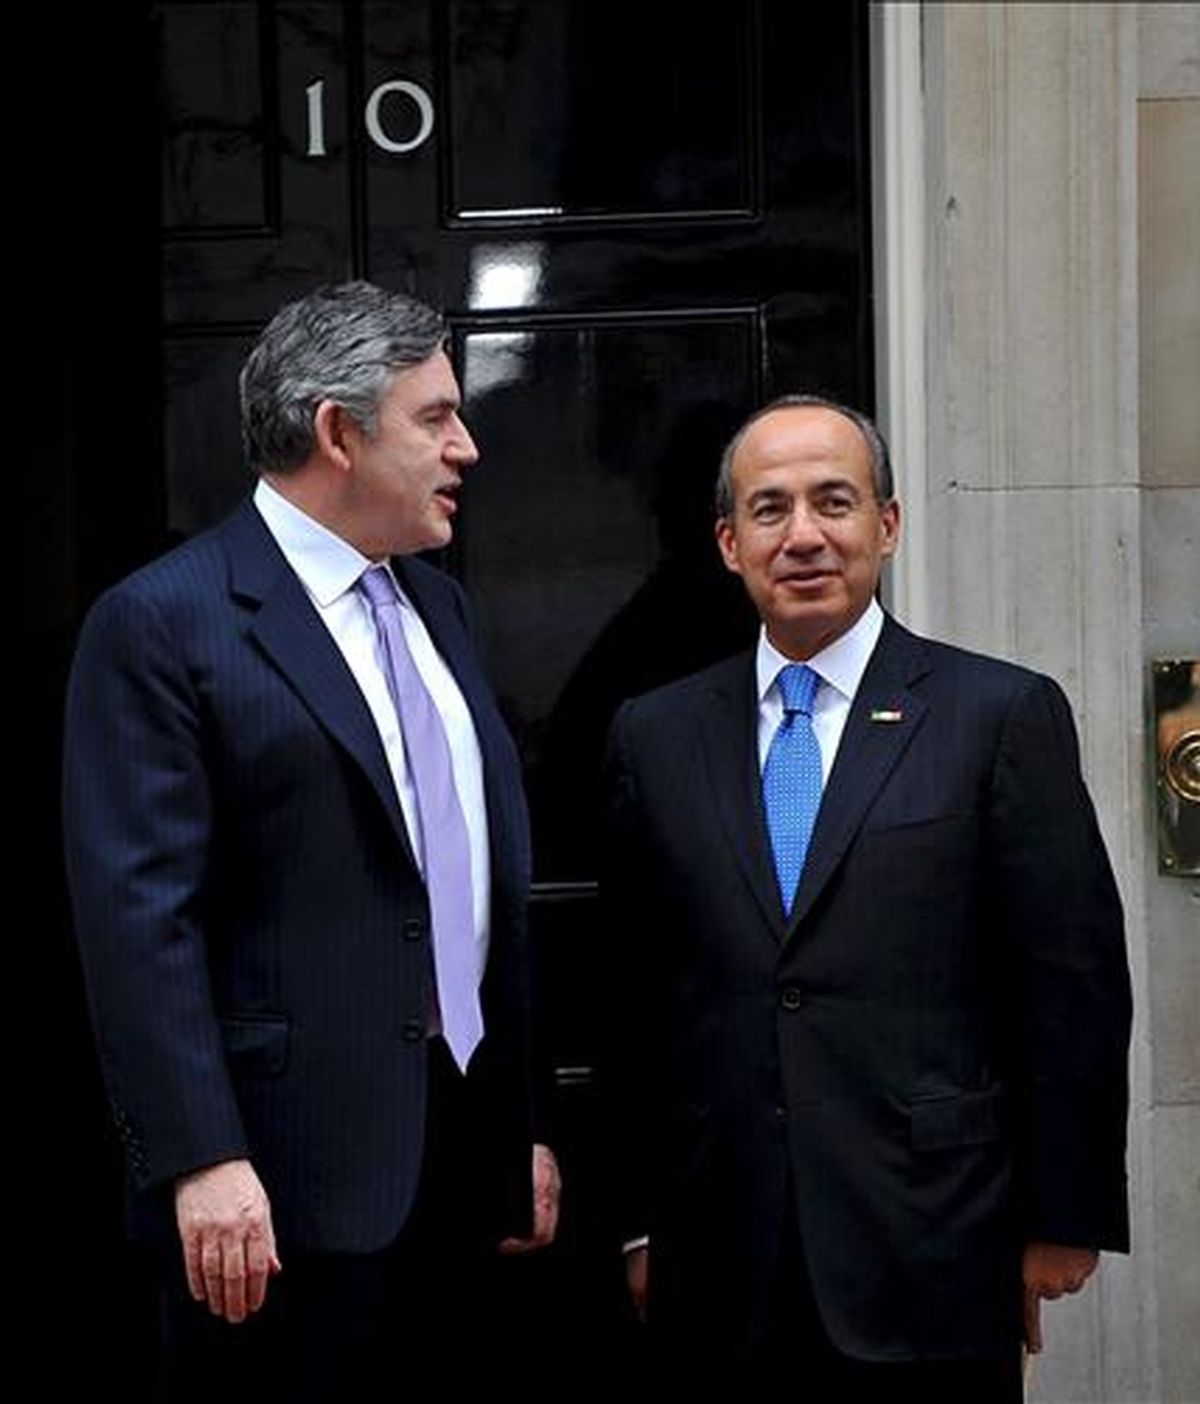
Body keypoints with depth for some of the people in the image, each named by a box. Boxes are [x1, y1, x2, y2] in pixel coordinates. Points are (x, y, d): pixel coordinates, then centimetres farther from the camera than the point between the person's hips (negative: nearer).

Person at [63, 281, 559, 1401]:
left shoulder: (438, 605, 15)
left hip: (461, 1151, 7)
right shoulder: (162, 623, -9)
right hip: (285, 1178, -7)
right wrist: (202, 1162, -20)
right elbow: (139, 916, -15)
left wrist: (526, 1124, 15)